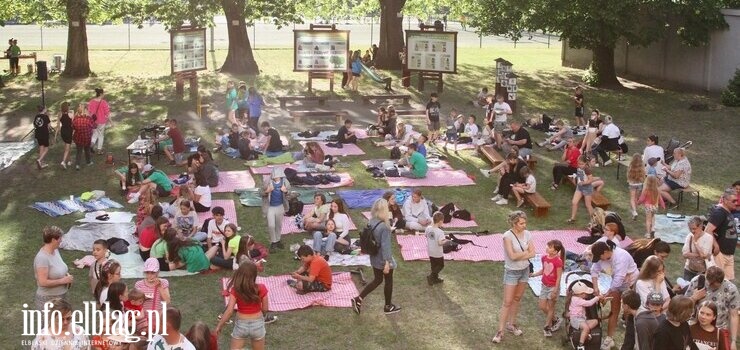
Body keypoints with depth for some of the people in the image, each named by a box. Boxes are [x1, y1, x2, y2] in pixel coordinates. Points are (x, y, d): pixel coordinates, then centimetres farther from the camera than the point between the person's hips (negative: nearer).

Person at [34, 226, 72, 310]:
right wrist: (62, 280, -19)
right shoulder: (42, 257, -22)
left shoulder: (55, 250, 4)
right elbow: (43, 282, -26)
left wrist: (66, 275, 1)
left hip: (61, 297, 8)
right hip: (48, 300, -8)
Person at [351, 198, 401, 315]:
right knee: (388, 281, 14)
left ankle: (358, 299, 14)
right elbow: (385, 245, -26)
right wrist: (387, 262, -22)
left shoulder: (371, 222, -4)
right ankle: (388, 306, 30)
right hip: (383, 259, -7)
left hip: (374, 258, 7)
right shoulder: (384, 227, -27)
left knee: (377, 280, 22)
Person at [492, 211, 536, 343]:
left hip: (524, 270, 5)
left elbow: (532, 253, -7)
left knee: (517, 299, 16)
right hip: (512, 272, -5)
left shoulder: (527, 234, -4)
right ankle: (500, 331, 4)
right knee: (507, 302, -3)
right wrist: (526, 252, -12)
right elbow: (512, 256, -26)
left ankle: (511, 324, 32)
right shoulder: (508, 236, -20)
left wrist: (519, 255, -19)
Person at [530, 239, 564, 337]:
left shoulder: (558, 261, -23)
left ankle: (547, 327, 21)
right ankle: (555, 320, 33)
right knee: (542, 307, 11)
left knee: (550, 307, 7)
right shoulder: (544, 257, -2)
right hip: (544, 286, 7)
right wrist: (533, 274, 2)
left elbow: (559, 277, -18)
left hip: (553, 287, -7)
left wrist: (555, 291, -18)